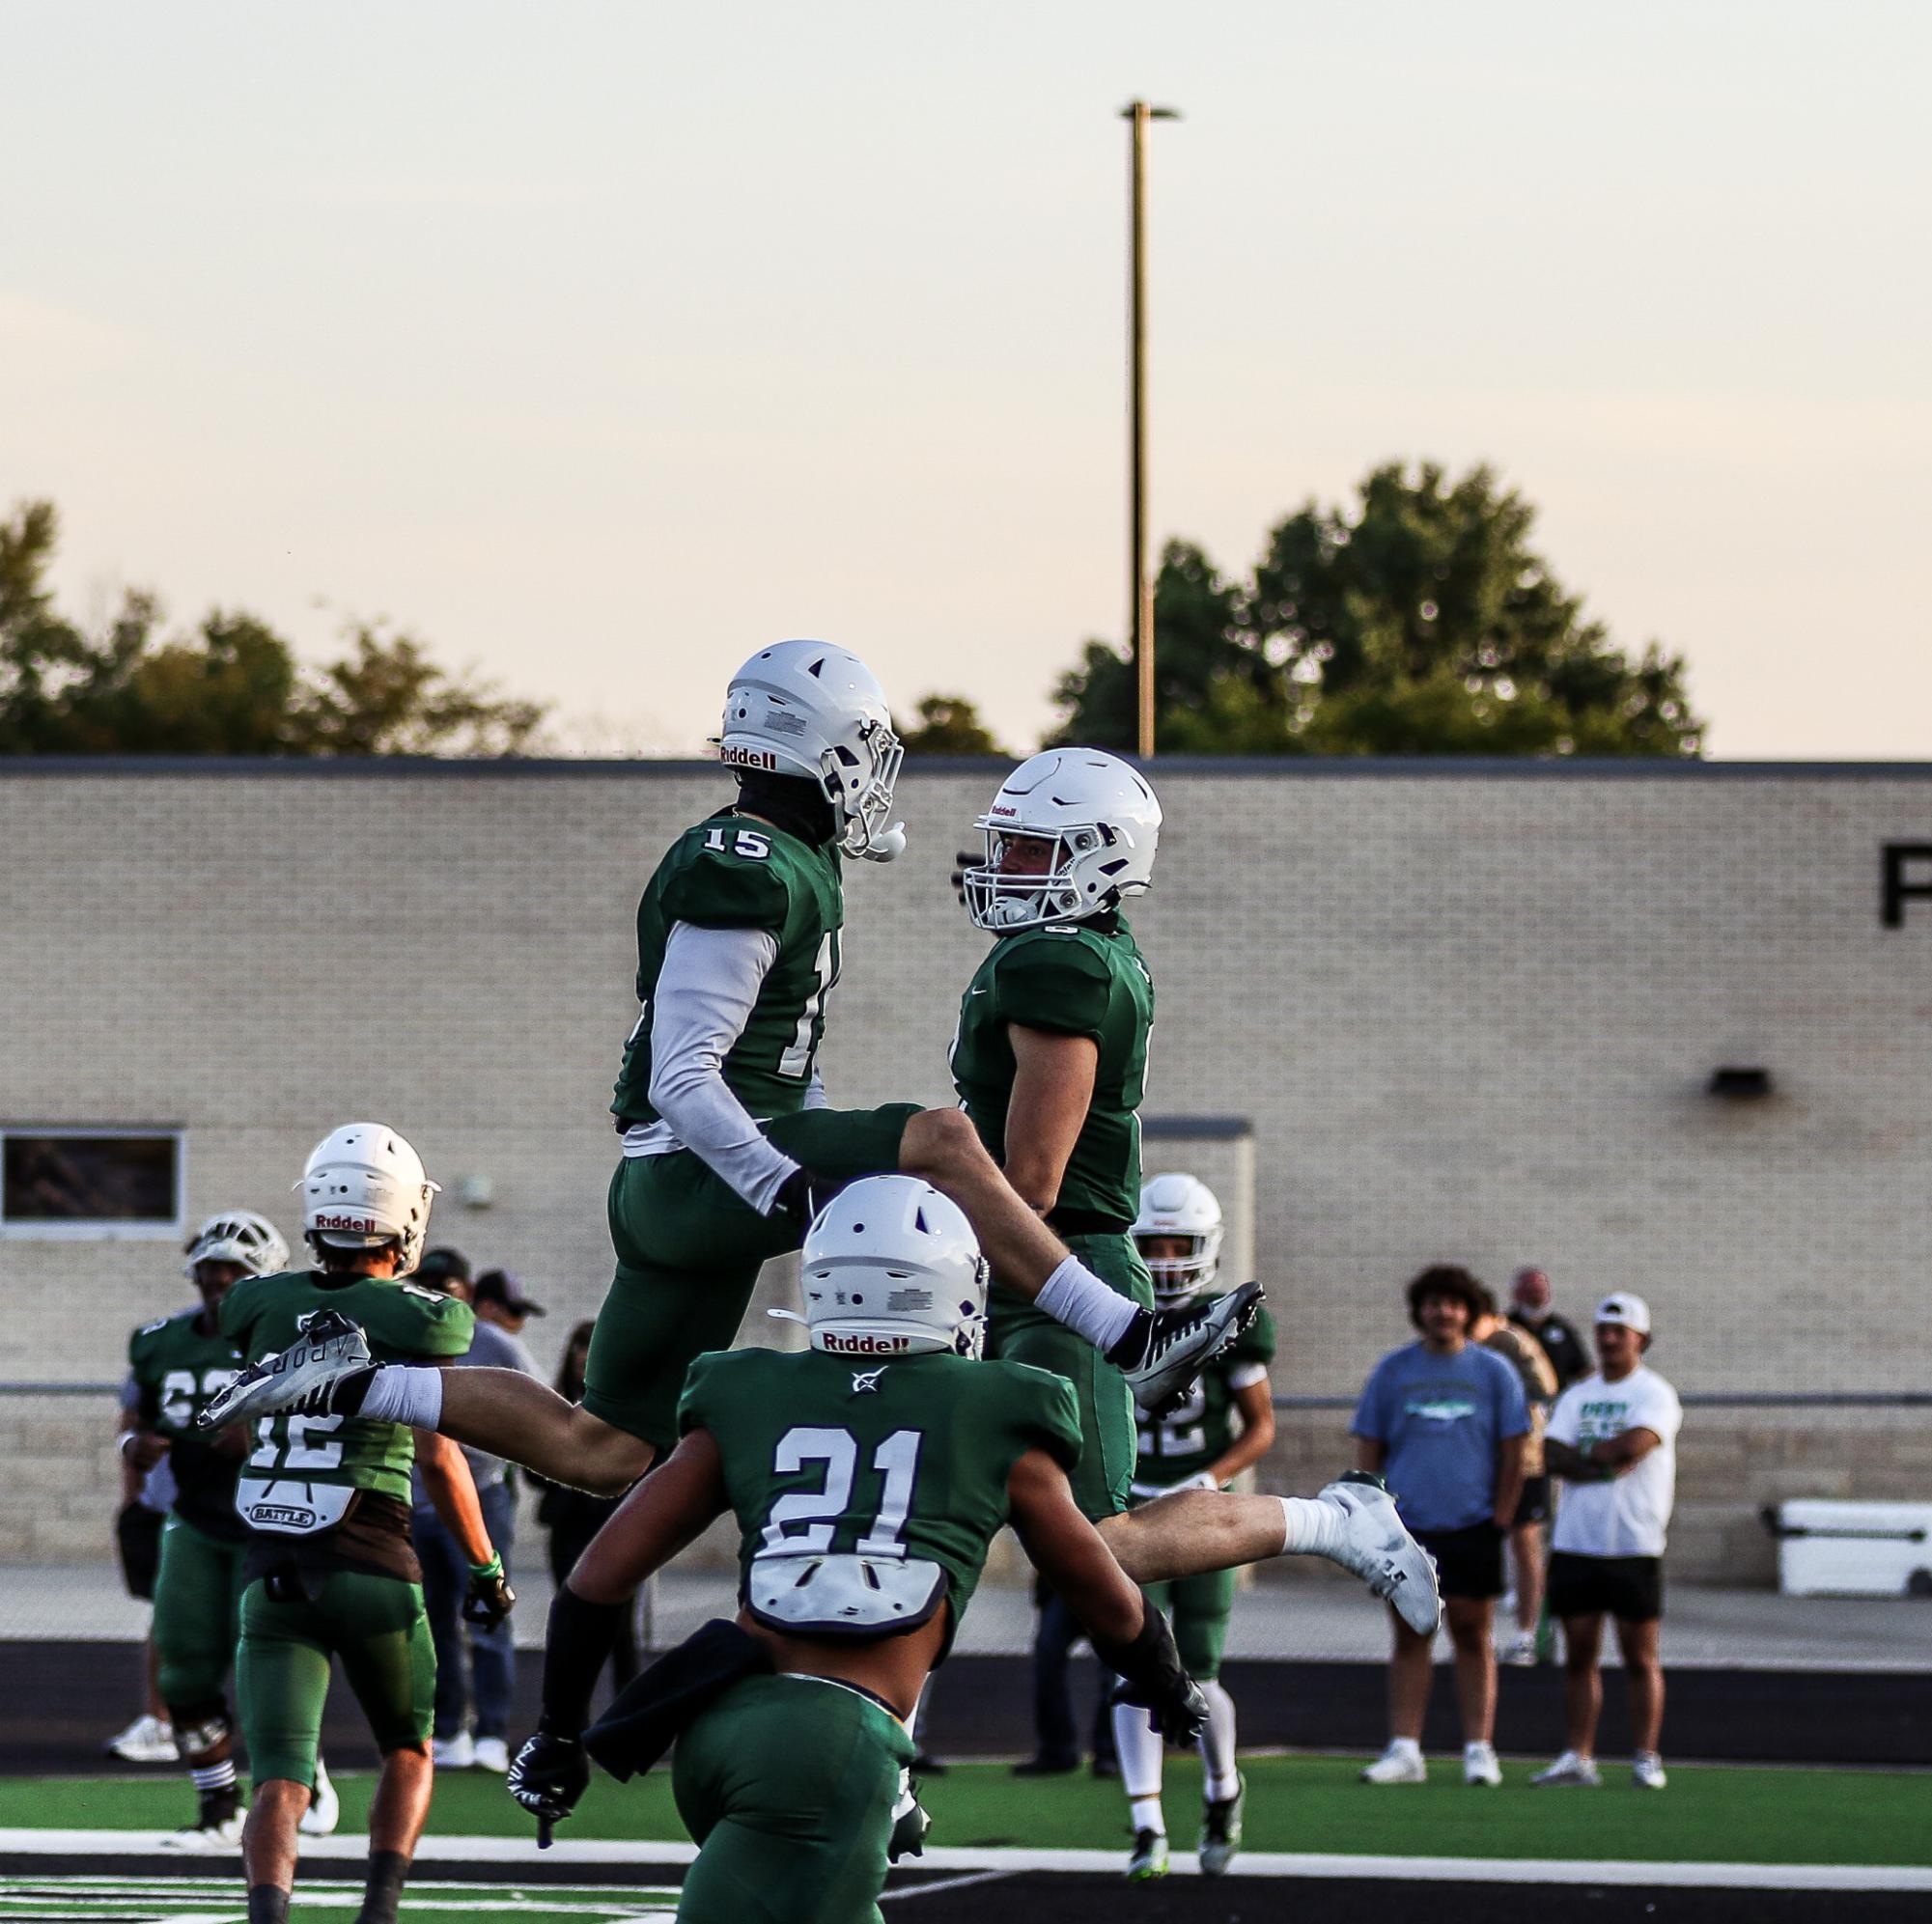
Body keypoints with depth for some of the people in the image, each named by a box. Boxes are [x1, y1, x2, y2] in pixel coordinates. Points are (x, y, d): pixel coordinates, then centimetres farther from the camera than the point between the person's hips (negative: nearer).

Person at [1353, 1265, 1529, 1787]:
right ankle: (1404, 1749, 3)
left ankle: (1479, 1749, 4)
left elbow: (1513, 1452, 5)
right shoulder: (1392, 1371, 7)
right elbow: (1369, 1448, 9)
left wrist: (1501, 1519, -2)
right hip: (1406, 1527, 1)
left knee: (1472, 1636, 1)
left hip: (1472, 1527, -1)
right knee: (1409, 1636, 3)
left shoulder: (1493, 1372, 4)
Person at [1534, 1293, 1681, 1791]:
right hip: (1575, 1543, 5)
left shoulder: (1655, 1394, -1)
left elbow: (1636, 1442, -18)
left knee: (1640, 1656, -2)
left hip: (1634, 1545, -5)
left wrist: (1585, 1453, -4)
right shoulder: (1577, 1396, 14)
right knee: (1578, 1653, 4)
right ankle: (1577, 1756, 6)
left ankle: (1646, 1759, 3)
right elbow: (1554, 1456, 2)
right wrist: (1608, 1462, -12)